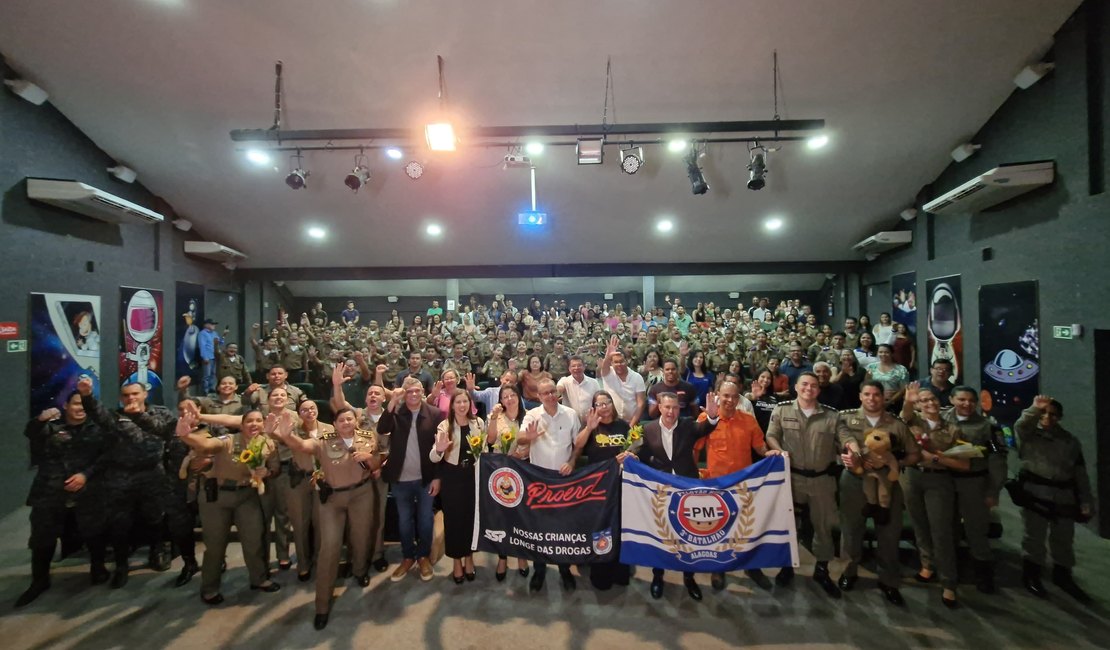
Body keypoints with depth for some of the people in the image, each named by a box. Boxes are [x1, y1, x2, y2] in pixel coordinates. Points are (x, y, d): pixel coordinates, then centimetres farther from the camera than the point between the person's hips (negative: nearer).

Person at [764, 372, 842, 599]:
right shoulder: (782, 409, -3)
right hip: (791, 475, -1)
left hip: (822, 478, 1)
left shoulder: (831, 415, 0)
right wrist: (780, 451, -19)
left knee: (823, 524, 12)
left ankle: (822, 570, 32)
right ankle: (787, 565, 30)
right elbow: (771, 436, -1)